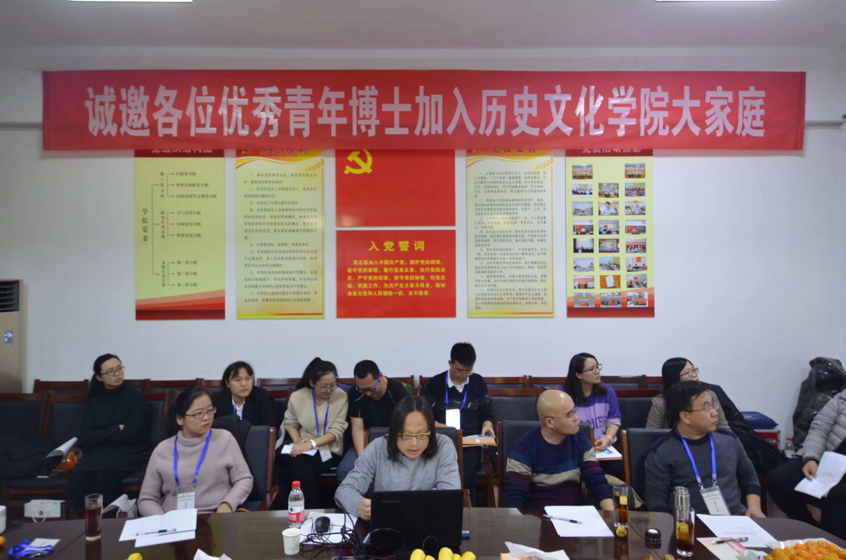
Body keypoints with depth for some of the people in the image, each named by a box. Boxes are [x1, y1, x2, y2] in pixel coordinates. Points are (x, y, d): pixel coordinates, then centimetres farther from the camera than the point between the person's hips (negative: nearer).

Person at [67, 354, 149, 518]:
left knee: (103, 479, -34)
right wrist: (116, 430, -4)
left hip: (126, 452, -3)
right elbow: (85, 437, 4)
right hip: (96, 453, 3)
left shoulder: (134, 396, 5)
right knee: (76, 482, -29)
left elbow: (131, 432, -6)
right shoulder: (94, 402, 17)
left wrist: (101, 435, 3)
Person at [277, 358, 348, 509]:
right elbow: (290, 423, 13)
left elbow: (336, 431, -11)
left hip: (329, 450, -3)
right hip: (303, 448, 3)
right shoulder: (297, 397, -1)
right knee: (284, 461, -31)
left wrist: (311, 443, -24)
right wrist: (297, 441, -8)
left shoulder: (341, 397, -9)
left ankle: (308, 510, -13)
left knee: (300, 466, -32)